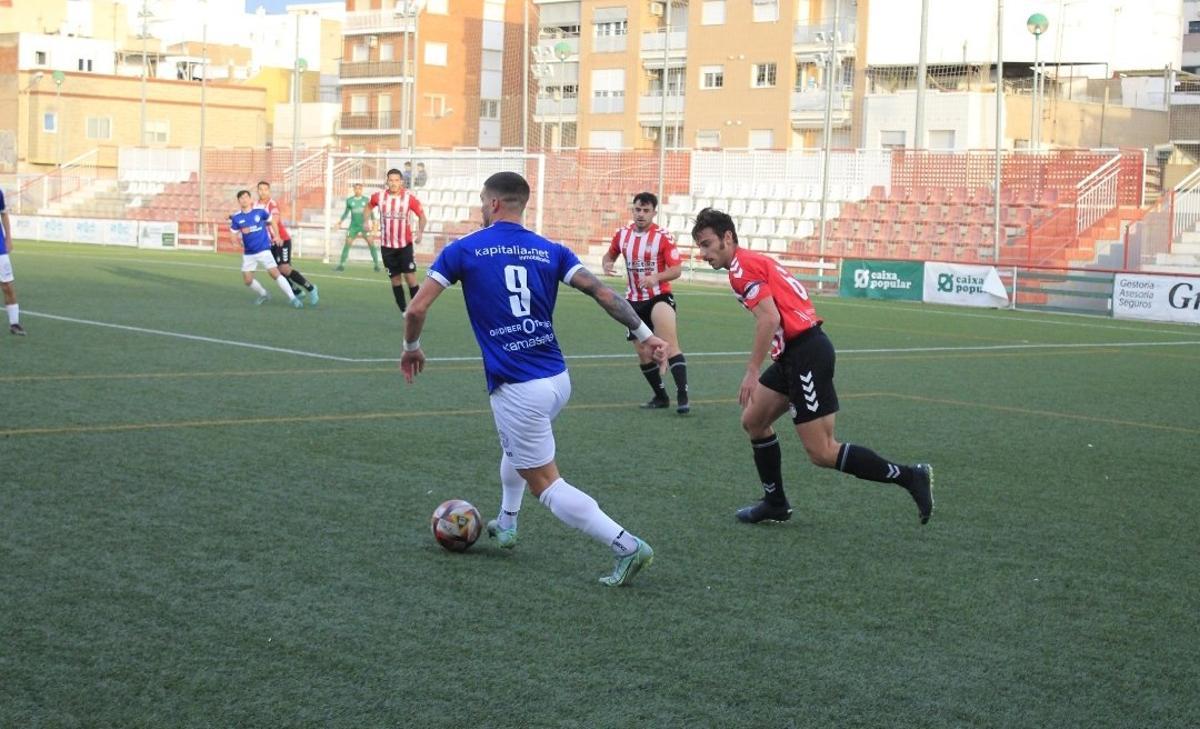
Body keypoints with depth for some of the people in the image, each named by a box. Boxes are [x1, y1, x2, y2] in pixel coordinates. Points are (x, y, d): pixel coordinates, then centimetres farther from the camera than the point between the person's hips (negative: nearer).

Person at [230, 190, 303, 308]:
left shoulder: (260, 211, -5)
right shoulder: (236, 218, -2)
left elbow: (271, 221, 12)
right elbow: (234, 235, 2)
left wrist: (276, 236, 10)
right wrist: (241, 233, -19)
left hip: (264, 250, -3)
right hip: (248, 254, 3)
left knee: (275, 274, -15)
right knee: (247, 280, 1)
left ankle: (293, 298, -11)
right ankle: (264, 295, 28)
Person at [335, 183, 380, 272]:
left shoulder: (366, 199, 2)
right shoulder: (349, 200, 3)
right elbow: (346, 211, 12)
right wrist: (341, 220, 0)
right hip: (353, 225, 1)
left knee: (371, 244, -8)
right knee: (347, 243, -5)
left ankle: (376, 265, 0)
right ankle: (341, 264, 3)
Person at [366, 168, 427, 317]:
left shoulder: (409, 198, -11)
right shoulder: (379, 197, -4)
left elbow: (421, 215, 0)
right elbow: (369, 206, 18)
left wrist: (419, 233, -14)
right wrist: (367, 221, 4)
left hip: (405, 244, -2)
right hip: (387, 245, 2)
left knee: (410, 276, -10)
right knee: (395, 278, 5)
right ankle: (403, 310, 13)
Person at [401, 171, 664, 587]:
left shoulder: (463, 251, -3)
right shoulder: (549, 251, 7)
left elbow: (417, 309, -4)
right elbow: (603, 293, -2)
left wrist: (411, 347, 15)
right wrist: (644, 334, 3)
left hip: (518, 389, -6)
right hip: (558, 379, 6)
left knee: (546, 484, 2)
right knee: (514, 446, 35)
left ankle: (627, 546, -9)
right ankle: (506, 525, 46)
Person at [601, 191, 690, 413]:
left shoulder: (663, 237, -12)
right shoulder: (622, 235, 3)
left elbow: (676, 269, -13)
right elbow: (609, 255, 20)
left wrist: (656, 277, -31)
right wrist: (606, 265, -4)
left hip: (659, 297, -5)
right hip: (634, 301, 6)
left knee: (670, 345, -24)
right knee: (644, 354, 10)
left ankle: (682, 396, -28)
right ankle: (660, 397, 27)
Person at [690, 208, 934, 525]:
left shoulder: (741, 265, -10)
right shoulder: (755, 261, 20)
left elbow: (769, 318, -21)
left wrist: (752, 371, -19)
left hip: (805, 354, -10)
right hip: (794, 355, 10)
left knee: (822, 453, -8)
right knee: (753, 421, 16)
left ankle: (910, 477, -2)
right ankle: (775, 503, 25)